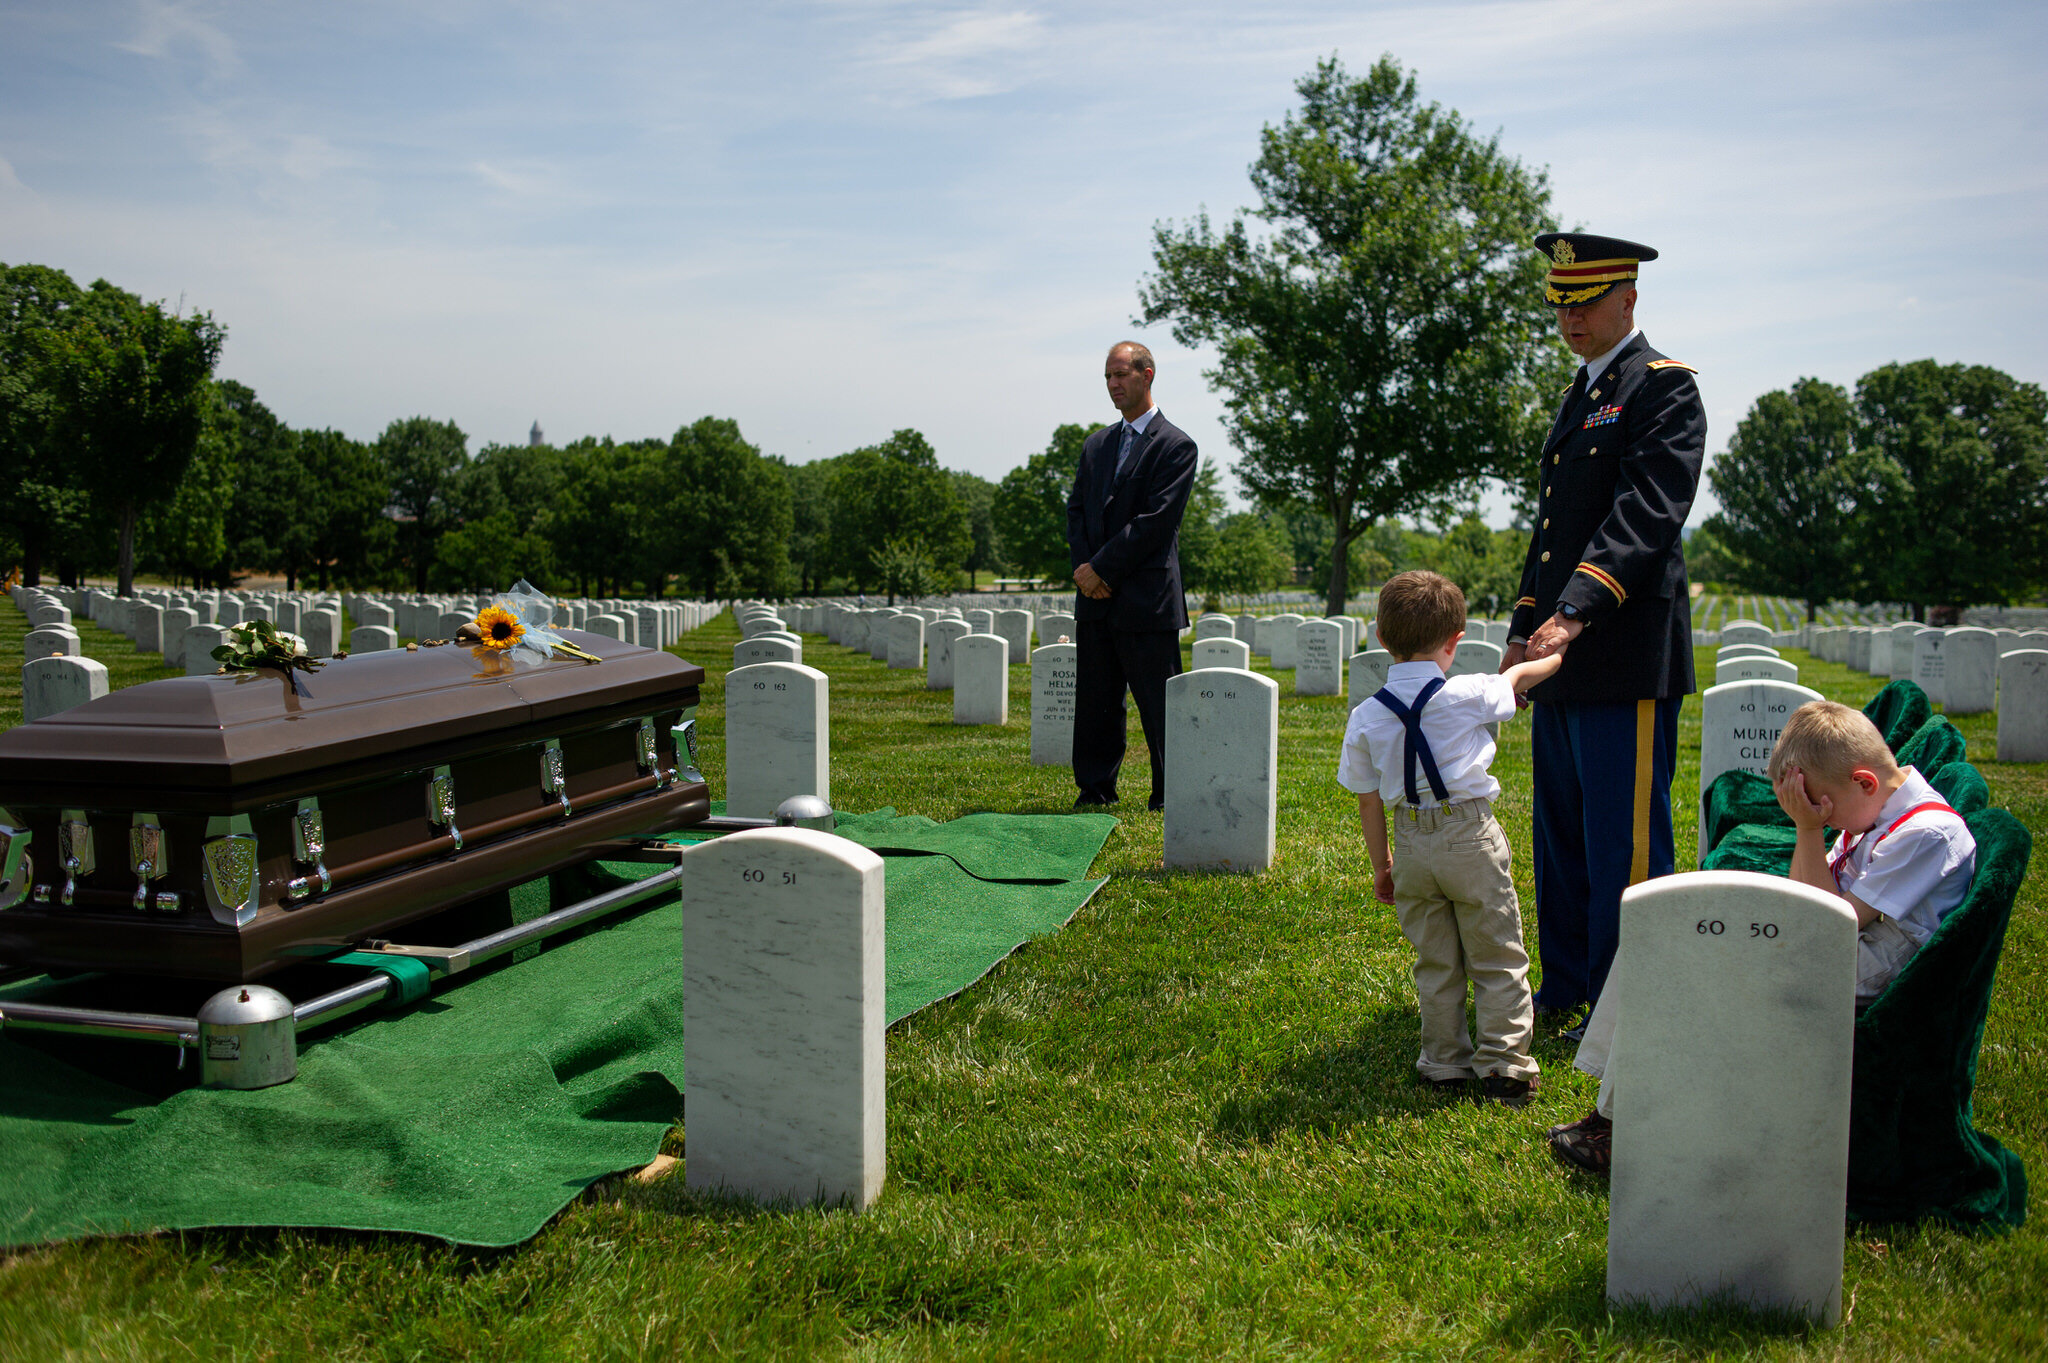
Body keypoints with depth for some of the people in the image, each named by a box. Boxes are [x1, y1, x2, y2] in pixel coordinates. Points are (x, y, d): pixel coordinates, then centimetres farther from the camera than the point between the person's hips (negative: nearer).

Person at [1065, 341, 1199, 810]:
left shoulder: (1176, 446, -3)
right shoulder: (1096, 445, 18)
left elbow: (1156, 521, -12)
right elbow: (1076, 509, 14)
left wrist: (1102, 568, -14)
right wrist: (1084, 567, -4)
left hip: (1147, 598, -6)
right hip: (1096, 598, 6)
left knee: (1159, 705, -1)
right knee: (1094, 701, 9)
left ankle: (1170, 797, 9)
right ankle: (1095, 790, 19)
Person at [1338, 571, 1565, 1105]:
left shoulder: (1365, 717, -4)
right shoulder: (1467, 694, -13)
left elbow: (1368, 801, 3)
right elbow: (1517, 677, 9)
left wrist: (1381, 865, 15)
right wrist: (1555, 657, 30)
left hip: (1413, 844, 3)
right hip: (1471, 837, -3)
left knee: (1434, 962, 16)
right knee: (1497, 958, 10)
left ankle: (1444, 1063, 23)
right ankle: (1504, 1065, 13)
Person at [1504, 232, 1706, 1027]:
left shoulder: (1663, 386, -7)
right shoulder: (1582, 394, 20)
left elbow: (1646, 514, -20)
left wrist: (1575, 612, -30)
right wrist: (1524, 629, 15)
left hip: (1625, 656, -9)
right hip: (1562, 661, 9)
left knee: (1623, 840, -2)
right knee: (1561, 832, 15)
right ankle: (1565, 987, 28)